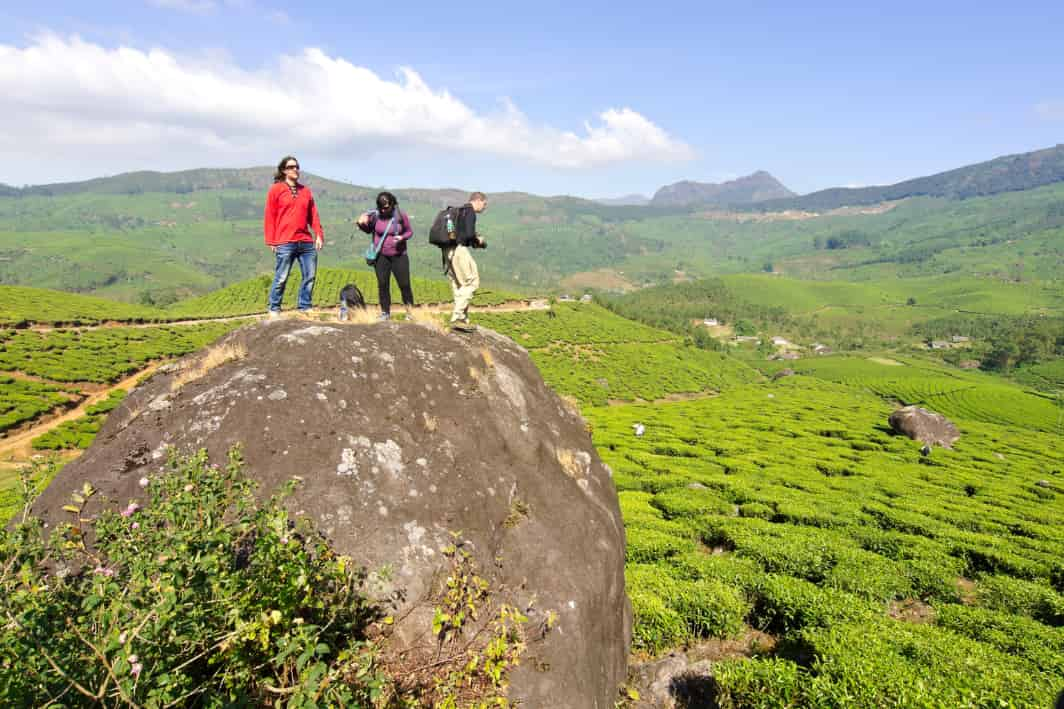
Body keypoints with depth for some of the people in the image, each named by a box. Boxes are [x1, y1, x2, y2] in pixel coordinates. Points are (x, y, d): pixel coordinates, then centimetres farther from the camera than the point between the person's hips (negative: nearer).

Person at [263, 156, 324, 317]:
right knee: (281, 278, -3)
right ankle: (274, 309, 10)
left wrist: (319, 234, 4)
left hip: (306, 242, 5)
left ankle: (305, 307, 17)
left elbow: (313, 215, 15)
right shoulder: (276, 189, 4)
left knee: (310, 276, 5)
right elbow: (269, 216, 1)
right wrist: (271, 241, -4)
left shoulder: (305, 190, 16)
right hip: (285, 243, -4)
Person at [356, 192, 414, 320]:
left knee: (404, 284, -1)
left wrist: (402, 237, -15)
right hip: (381, 256, 1)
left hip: (399, 256, -1)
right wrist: (362, 224, -9)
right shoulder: (375, 216, -4)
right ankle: (385, 312, 15)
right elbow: (368, 230, 12)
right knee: (382, 284, 3)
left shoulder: (401, 216, -6)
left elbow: (409, 231, 5)